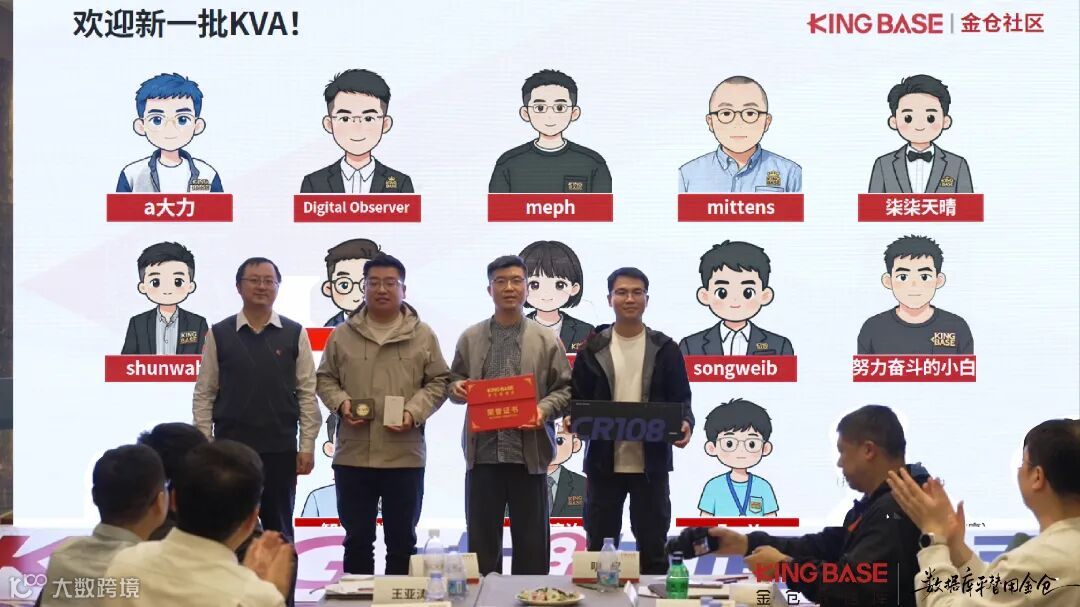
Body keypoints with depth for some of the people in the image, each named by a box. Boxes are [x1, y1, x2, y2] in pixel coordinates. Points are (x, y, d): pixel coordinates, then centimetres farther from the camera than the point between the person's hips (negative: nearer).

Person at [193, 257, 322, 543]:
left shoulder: (295, 334, 2)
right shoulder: (218, 334, 1)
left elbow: (307, 393, 2)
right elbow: (204, 394, 3)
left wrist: (307, 446, -3)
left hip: (281, 448, 0)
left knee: (279, 532, 10)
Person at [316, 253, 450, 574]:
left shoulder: (423, 335, 3)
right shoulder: (343, 335, 5)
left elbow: (438, 381, 4)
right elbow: (325, 378, 12)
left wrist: (414, 412, -12)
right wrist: (341, 403, -8)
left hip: (405, 454, -1)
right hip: (353, 454, 1)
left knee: (402, 538, 8)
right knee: (357, 537, 10)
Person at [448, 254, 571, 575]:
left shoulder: (546, 340, 5)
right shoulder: (470, 338, 9)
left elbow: (565, 388, 4)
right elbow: (454, 380, 16)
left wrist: (545, 409, -14)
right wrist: (457, 389, -7)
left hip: (529, 453, -1)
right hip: (483, 452, 1)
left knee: (531, 541, 5)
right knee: (482, 538, 8)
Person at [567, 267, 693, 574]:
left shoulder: (665, 349, 3)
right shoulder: (592, 349, 3)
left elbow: (680, 401, 4)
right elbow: (577, 399, 6)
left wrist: (685, 424, -17)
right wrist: (572, 418, -16)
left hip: (651, 463, 0)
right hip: (603, 462, 1)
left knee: (652, 548, 8)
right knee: (599, 548, 8)